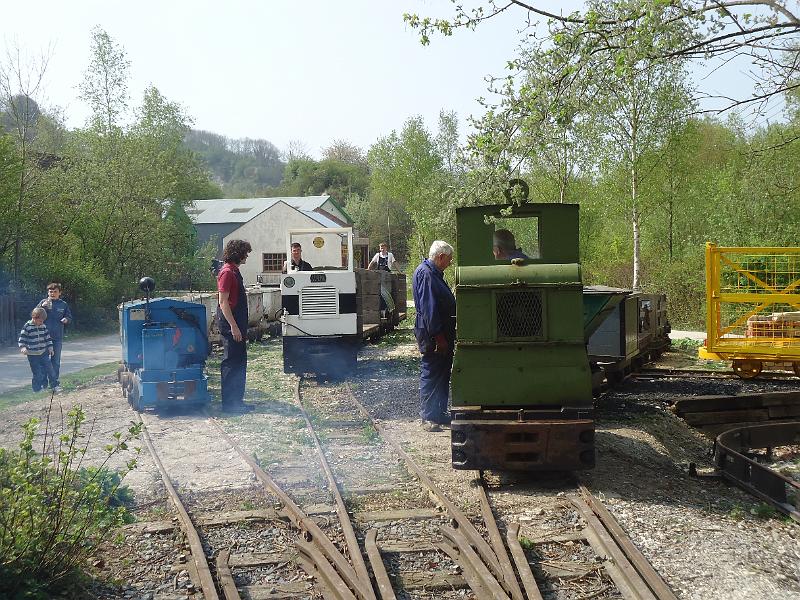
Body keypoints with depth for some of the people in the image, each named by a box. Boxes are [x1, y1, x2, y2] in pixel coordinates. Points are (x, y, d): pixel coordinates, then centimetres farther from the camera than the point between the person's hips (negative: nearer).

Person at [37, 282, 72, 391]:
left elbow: (70, 318, 13)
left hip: (58, 338, 2)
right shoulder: (43, 302, 1)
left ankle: (54, 383, 14)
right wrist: (42, 307, -21)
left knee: (56, 361, 7)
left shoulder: (63, 305, 6)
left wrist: (66, 320, -10)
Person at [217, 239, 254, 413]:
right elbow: (223, 302, -19)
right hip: (230, 322, -10)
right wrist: (233, 326, -23)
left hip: (236, 323, 10)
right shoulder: (227, 272, -14)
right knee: (231, 362, -6)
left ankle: (237, 400, 20)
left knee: (239, 362, 13)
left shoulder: (234, 271, 16)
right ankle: (230, 403, 0)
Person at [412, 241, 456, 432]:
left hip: (442, 333, 10)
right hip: (432, 335, -10)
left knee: (443, 374, 15)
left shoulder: (434, 273, 18)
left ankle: (439, 413, 24)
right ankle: (428, 418, 2)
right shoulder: (425, 273, -15)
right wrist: (438, 336, -23)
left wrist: (448, 336, 22)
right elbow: (428, 307, -22)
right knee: (431, 375, -4)